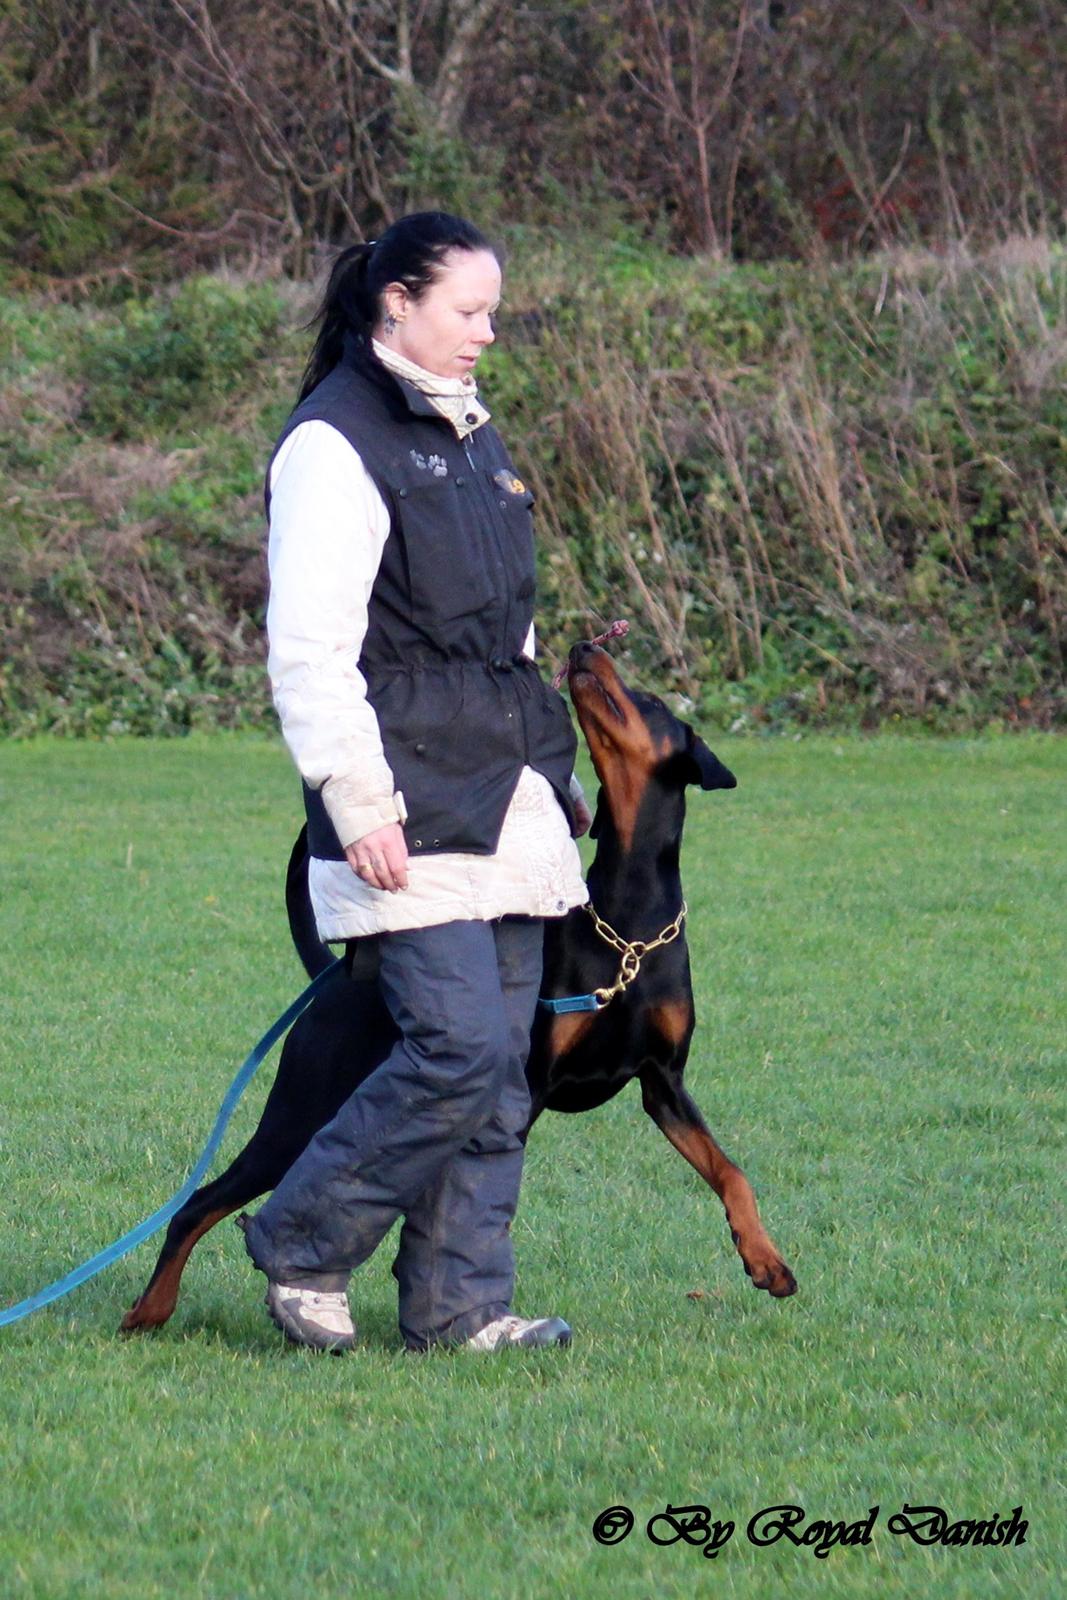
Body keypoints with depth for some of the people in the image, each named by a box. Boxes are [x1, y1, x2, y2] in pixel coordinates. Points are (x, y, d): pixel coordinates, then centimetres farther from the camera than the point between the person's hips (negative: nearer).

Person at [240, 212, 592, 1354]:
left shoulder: (467, 435, 18)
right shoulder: (335, 444, -9)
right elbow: (309, 650, -15)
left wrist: (548, 775, 24)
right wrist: (360, 804, -20)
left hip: (504, 805, 9)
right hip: (410, 807, -8)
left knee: (500, 1062, 5)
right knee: (457, 1049, -14)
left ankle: (459, 1303, 10)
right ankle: (298, 1249, 3)